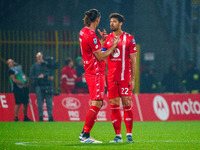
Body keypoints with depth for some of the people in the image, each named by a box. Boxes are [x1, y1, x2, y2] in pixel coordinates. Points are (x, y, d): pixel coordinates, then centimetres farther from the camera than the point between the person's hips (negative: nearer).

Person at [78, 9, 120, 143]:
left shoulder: (83, 32, 13)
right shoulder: (91, 35, -17)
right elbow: (100, 57, -15)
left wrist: (102, 40, 17)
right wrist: (113, 47, -6)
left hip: (91, 72, 10)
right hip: (96, 73, -10)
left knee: (97, 104, 12)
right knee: (96, 104, -11)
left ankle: (85, 134, 12)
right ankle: (85, 135, -11)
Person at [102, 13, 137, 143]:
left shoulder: (129, 38, 1)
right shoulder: (107, 39, 10)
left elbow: (133, 60, 1)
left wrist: (133, 79, -5)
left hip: (125, 77, -3)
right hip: (111, 78, 3)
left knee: (127, 104, -4)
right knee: (114, 105, 1)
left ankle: (129, 135, 0)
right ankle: (118, 136, 5)